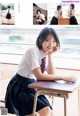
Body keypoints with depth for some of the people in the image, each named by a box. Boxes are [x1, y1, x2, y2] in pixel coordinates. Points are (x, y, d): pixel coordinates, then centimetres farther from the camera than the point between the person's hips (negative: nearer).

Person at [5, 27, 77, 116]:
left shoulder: (47, 53, 2)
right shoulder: (33, 51, -20)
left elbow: (51, 75, -6)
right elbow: (39, 76, -25)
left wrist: (50, 55, -13)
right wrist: (63, 78, -25)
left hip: (32, 86, 7)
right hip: (20, 88, -7)